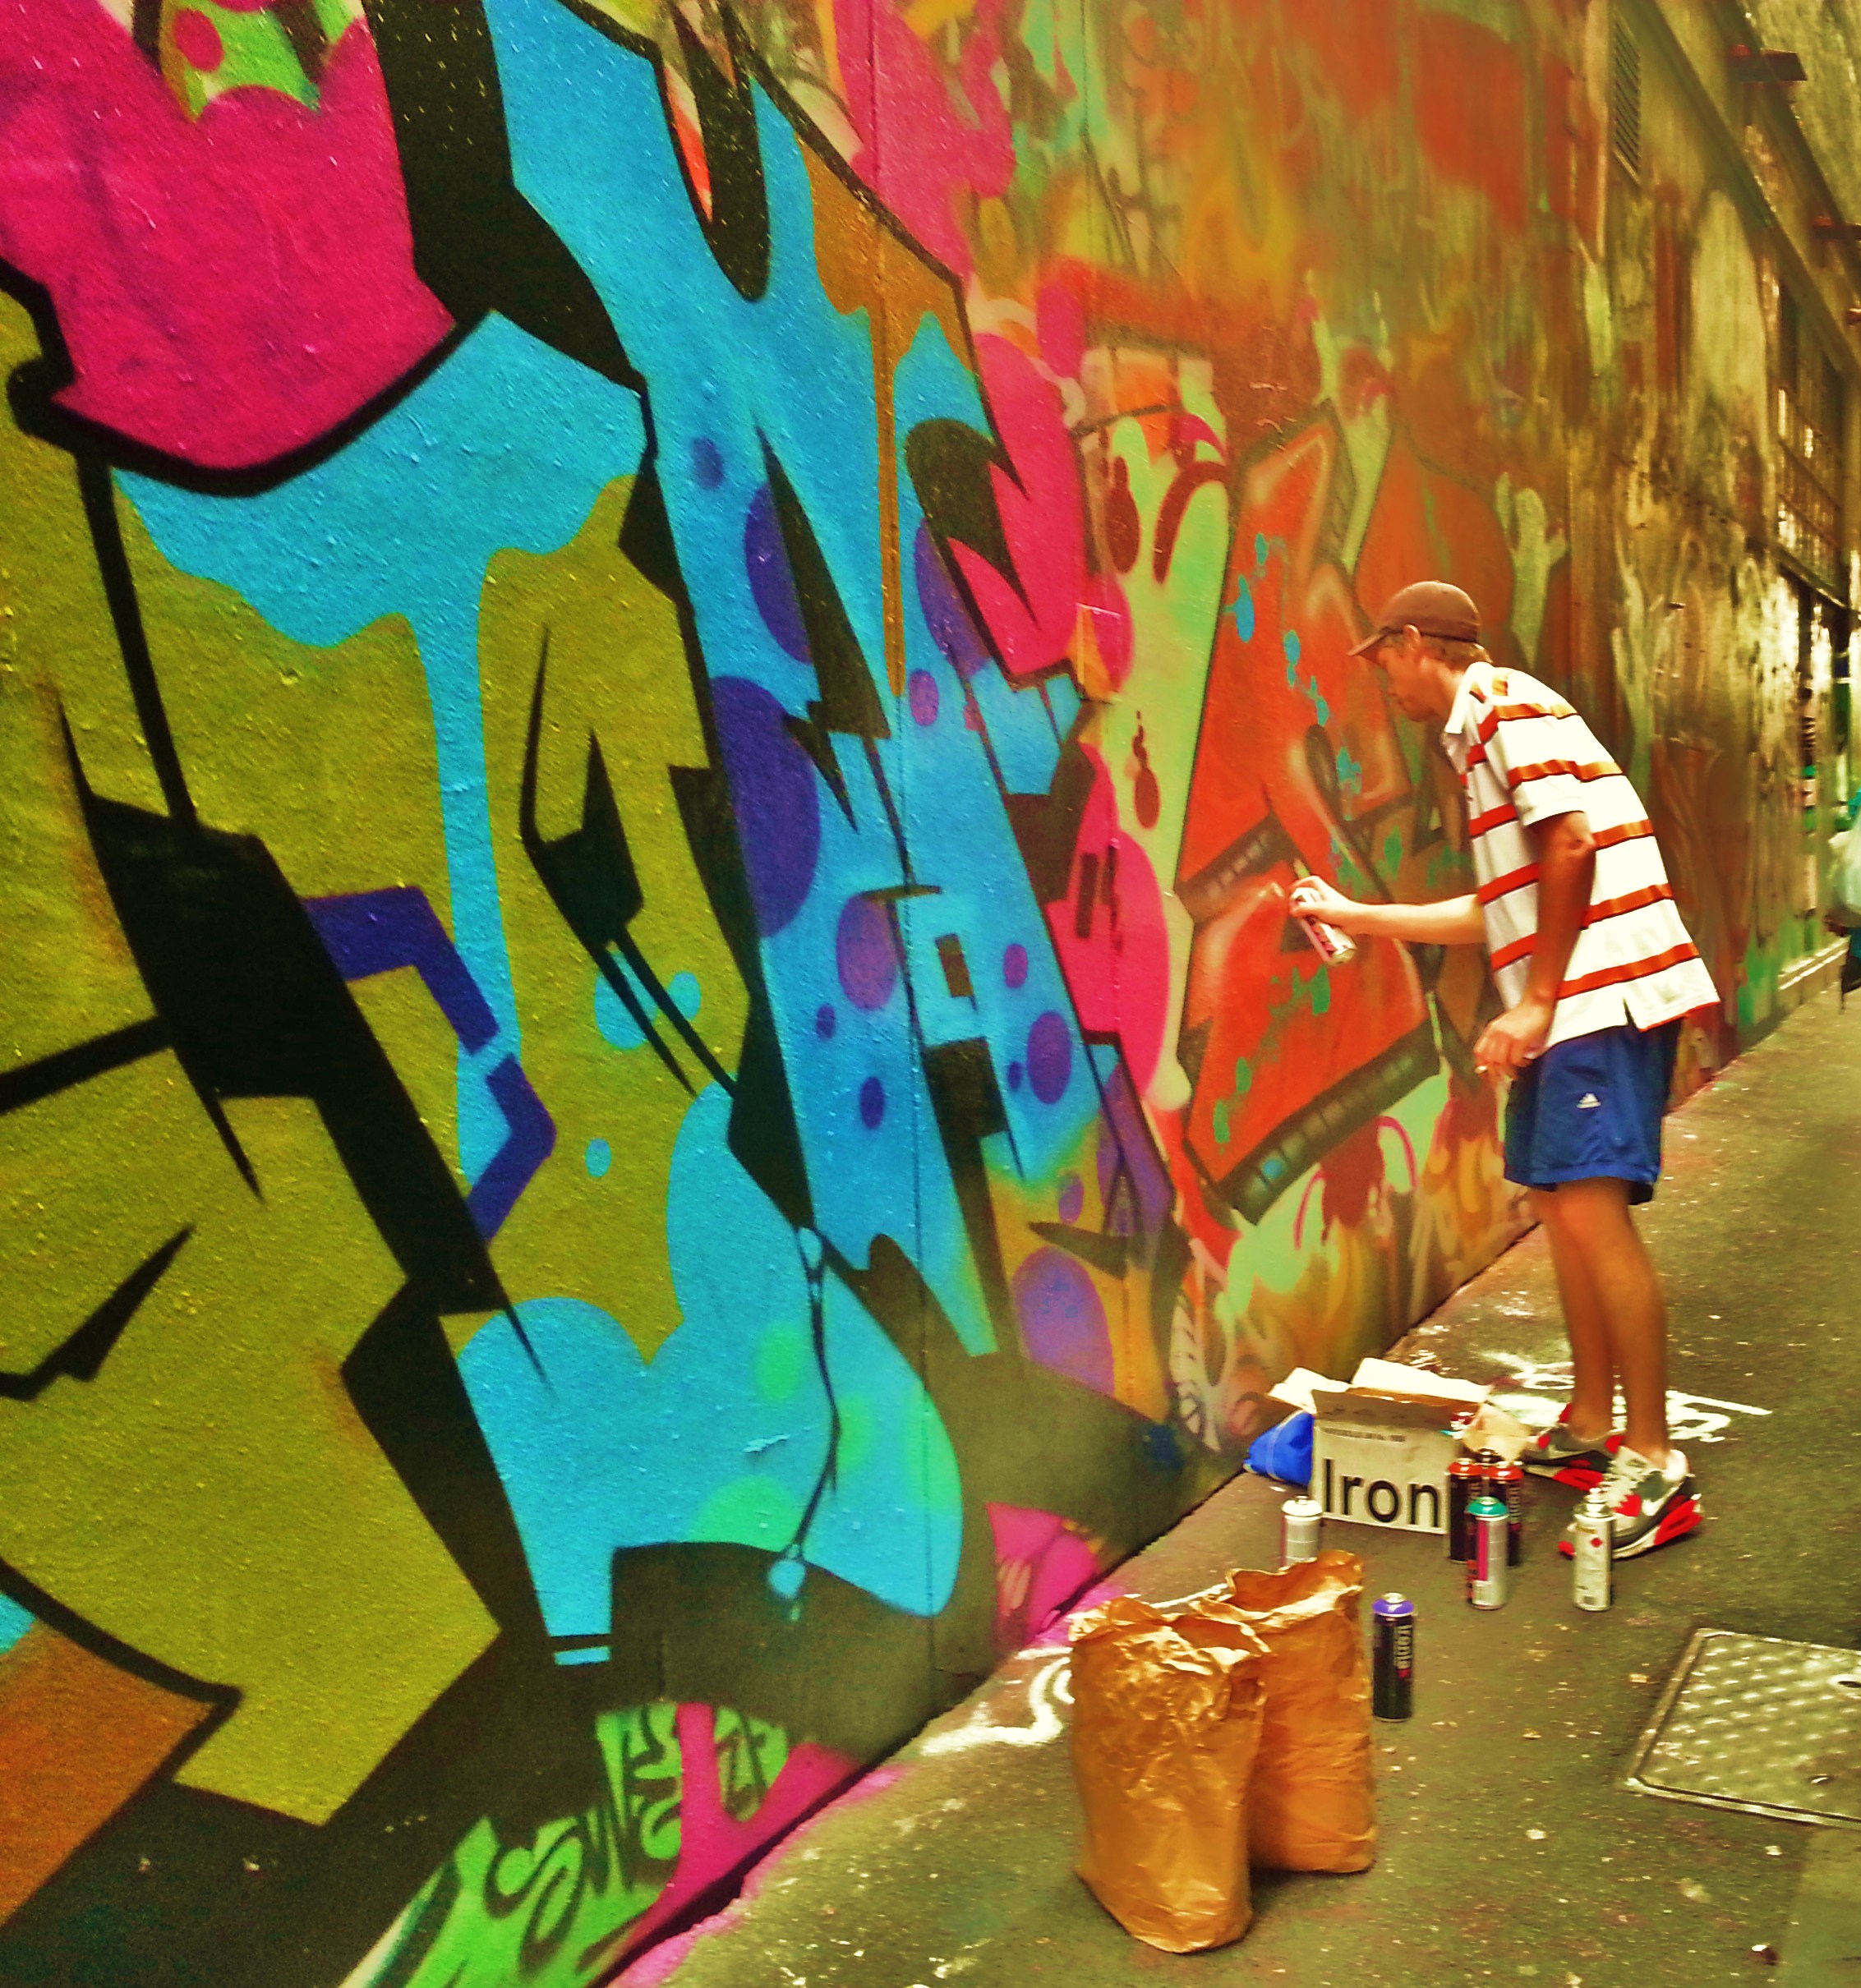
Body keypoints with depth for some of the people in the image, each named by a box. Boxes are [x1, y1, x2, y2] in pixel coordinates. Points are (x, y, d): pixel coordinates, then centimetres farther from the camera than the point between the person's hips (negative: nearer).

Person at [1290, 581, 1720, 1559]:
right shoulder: (1483, 732, 24)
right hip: (1570, 1006, 10)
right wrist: (1352, 915, 32)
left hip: (1604, 993, -10)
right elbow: (1497, 911, 28)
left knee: (1592, 1208, -14)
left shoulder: (1503, 704, -6)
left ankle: (1653, 1464, -9)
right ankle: (1590, 1428, 23)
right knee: (1559, 1204, 13)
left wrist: (1536, 1002, -17)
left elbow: (1570, 847, -18)